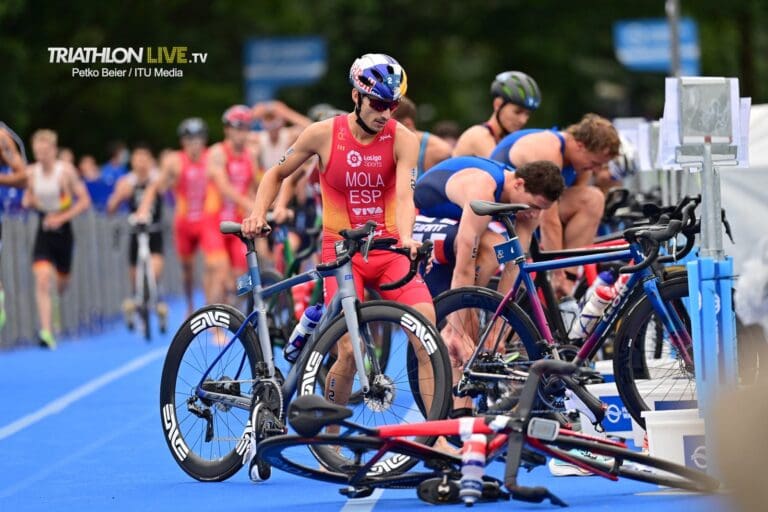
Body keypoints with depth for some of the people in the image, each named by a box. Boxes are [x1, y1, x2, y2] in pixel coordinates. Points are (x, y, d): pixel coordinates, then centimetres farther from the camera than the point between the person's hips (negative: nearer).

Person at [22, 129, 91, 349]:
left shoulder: (66, 170, -11)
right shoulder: (31, 172, -2)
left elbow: (84, 200, -9)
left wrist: (62, 217, -18)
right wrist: (29, 201, -12)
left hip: (62, 230, -1)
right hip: (43, 231, 1)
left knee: (62, 281, 13)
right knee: (42, 279, -17)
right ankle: (46, 331, -22)